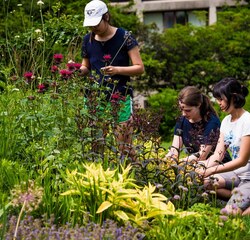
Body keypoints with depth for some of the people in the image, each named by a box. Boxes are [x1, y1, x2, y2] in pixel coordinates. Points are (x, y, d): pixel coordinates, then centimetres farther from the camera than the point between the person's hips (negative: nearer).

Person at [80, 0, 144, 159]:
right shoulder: (88, 40, 9)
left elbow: (140, 68, -3)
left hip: (120, 99, -3)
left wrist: (117, 70, -19)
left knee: (124, 146, -7)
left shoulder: (124, 37, -4)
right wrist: (78, 69, -2)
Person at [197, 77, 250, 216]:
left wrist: (211, 170, -23)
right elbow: (218, 155, 1)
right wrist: (202, 168, -17)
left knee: (230, 213, -27)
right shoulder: (226, 121, 6)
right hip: (237, 174, 9)